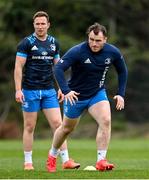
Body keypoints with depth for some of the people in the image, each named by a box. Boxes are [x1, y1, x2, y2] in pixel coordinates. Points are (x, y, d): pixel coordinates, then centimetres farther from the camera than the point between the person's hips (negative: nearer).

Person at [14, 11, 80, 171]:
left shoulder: (53, 43, 9)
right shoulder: (26, 43, -6)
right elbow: (18, 67, -8)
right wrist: (18, 90, -15)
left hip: (49, 91, 4)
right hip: (30, 90, -4)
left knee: (57, 123, -4)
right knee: (29, 126, 2)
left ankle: (65, 160, -4)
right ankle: (28, 162, 11)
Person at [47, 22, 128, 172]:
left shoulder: (113, 52, -12)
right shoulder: (77, 51, -25)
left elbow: (122, 71, 6)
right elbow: (58, 68, -29)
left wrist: (121, 94, 0)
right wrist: (66, 91, -38)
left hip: (98, 93, 2)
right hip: (75, 96, -2)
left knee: (105, 121, -23)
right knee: (67, 128, 13)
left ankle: (101, 161, -19)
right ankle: (52, 155, 41)